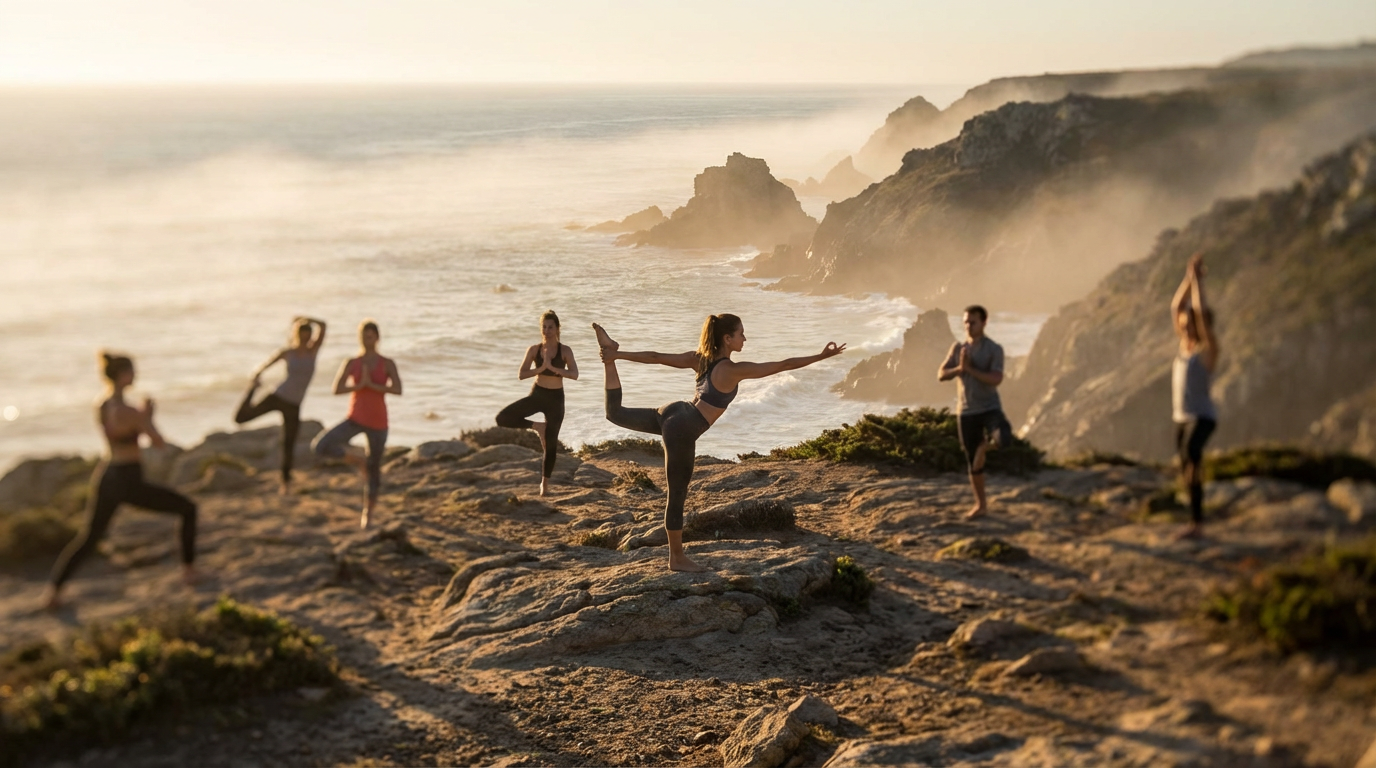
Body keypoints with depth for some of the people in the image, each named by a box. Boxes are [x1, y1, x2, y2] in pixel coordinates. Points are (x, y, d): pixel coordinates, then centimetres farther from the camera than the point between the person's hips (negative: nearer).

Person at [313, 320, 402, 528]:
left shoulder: (387, 364, -1)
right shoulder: (350, 364, 2)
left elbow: (398, 389, -15)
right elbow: (337, 390, -9)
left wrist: (372, 385, -19)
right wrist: (360, 384, -19)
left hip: (378, 422, -1)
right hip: (355, 419, 1)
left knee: (374, 471, 6)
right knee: (322, 447, -20)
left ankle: (367, 514, 25)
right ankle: (358, 461, 5)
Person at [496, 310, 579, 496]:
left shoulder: (565, 351, -9)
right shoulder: (534, 350, -4)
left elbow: (574, 375, -21)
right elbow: (521, 375, -9)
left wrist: (553, 367, -31)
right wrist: (540, 368, -23)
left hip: (555, 398, -2)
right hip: (536, 395, 2)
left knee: (551, 443, 3)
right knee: (503, 418, -16)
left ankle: (545, 482, 22)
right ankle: (537, 426, 3)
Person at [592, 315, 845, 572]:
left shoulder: (699, 358, 5)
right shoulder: (734, 370, -17)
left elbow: (657, 357, 8)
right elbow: (784, 365, -17)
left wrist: (618, 355, 14)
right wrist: (821, 356, -12)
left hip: (673, 413, 8)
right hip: (682, 430, -8)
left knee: (615, 412, 26)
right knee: (677, 495, 2)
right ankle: (677, 558, 13)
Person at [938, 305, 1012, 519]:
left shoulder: (994, 349, -7)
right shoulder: (957, 348, 6)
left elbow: (996, 380, -19)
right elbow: (941, 375, 1)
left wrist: (969, 368, -20)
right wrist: (959, 368, -17)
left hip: (990, 408, -3)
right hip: (966, 412, 3)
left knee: (1004, 440, -32)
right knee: (972, 462, 8)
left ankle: (985, 443, 3)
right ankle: (981, 504, 23)